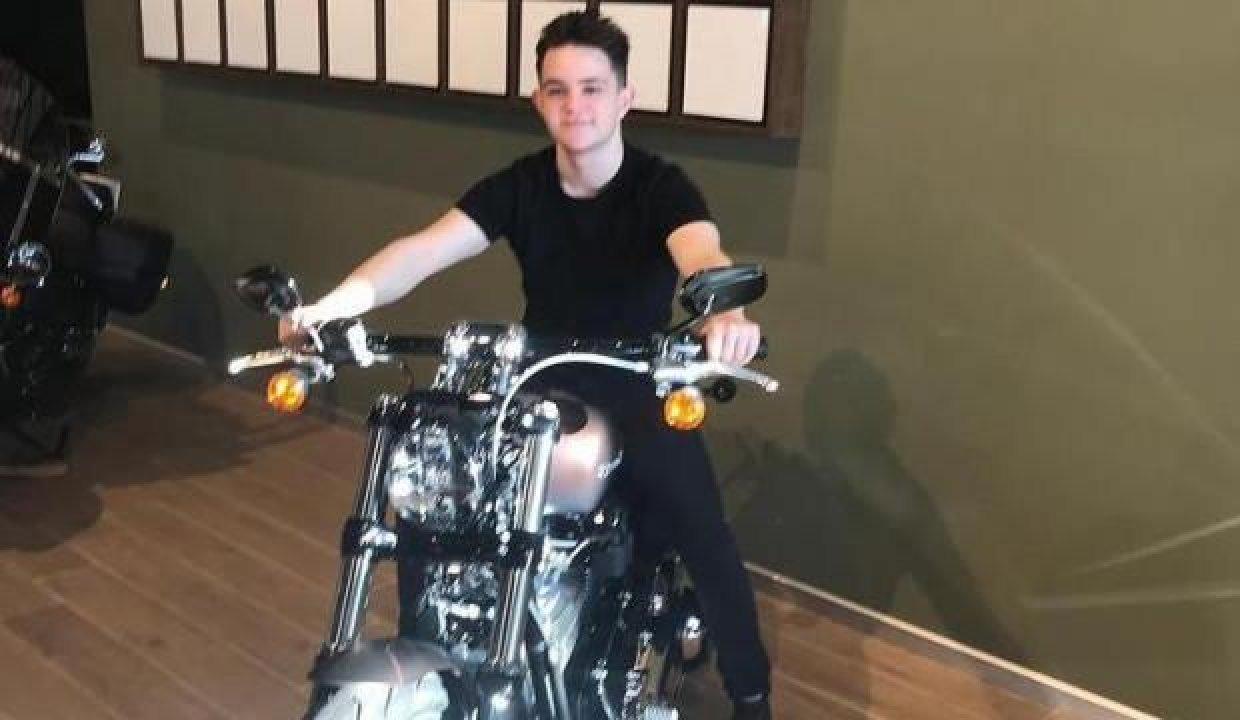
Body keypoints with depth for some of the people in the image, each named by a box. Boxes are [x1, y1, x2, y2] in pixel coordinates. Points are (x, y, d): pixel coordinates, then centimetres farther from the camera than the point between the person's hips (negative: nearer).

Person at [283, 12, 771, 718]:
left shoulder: (661, 186, -14)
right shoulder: (518, 186, -6)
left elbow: (703, 254, -36)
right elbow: (427, 248, -21)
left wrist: (727, 314, -61)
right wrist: (337, 302, -40)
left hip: (641, 395, -2)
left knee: (713, 556, -6)